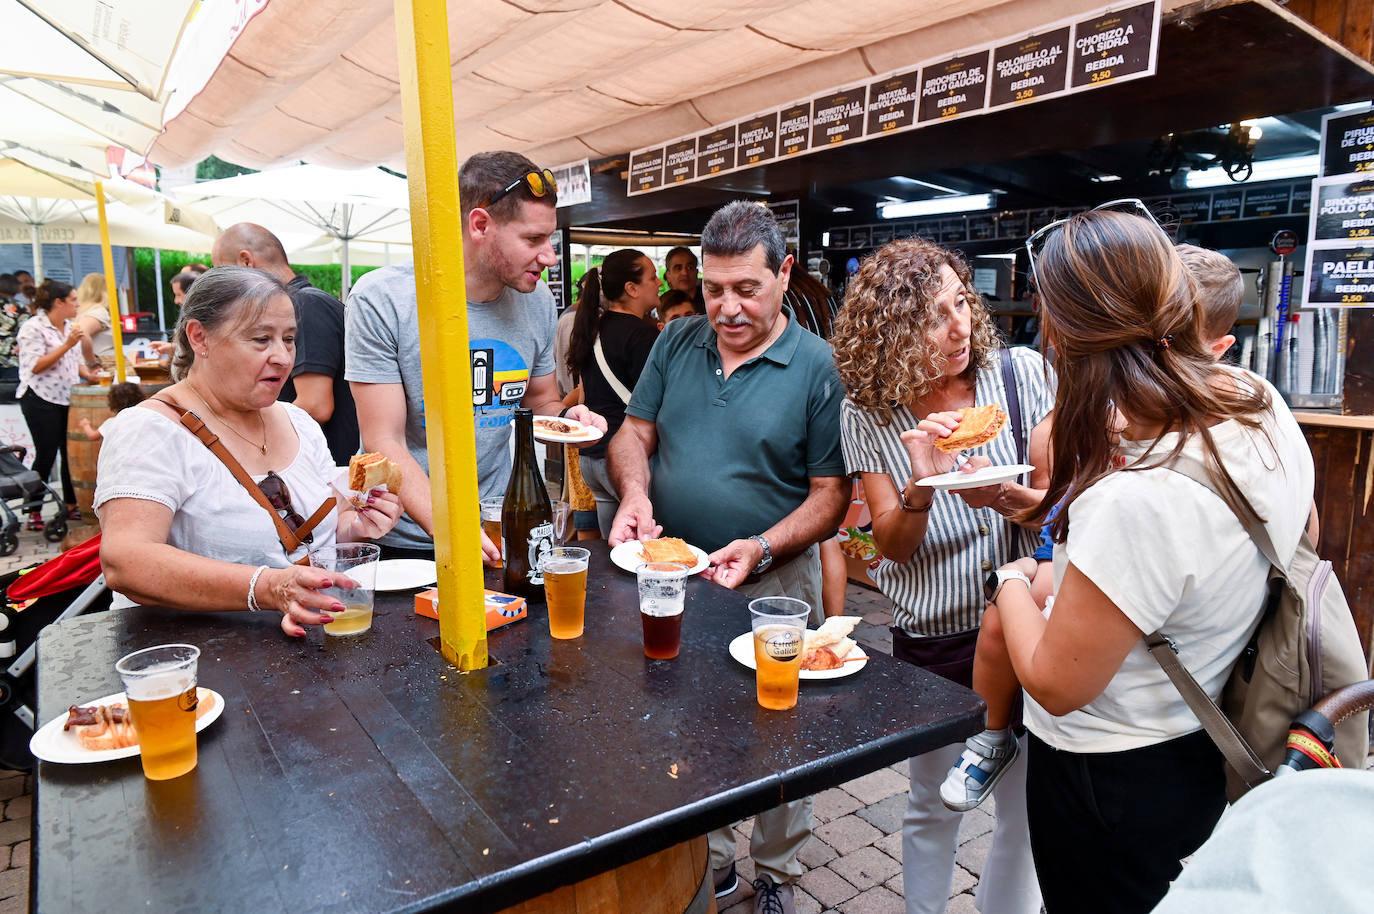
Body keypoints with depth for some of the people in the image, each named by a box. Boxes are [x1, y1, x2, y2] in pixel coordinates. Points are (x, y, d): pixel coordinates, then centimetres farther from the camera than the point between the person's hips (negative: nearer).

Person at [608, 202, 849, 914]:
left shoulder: (817, 368, -11)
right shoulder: (678, 342, 2)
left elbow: (831, 493, -11)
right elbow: (634, 432, 6)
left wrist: (762, 548, -24)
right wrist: (635, 494, -14)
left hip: (772, 582, -3)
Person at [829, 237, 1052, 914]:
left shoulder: (1022, 373, -7)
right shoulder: (867, 413, -7)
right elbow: (893, 544, -7)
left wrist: (1005, 498, -25)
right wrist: (922, 483, -27)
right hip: (930, 637, 0)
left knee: (1026, 805, 13)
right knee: (932, 803, 17)